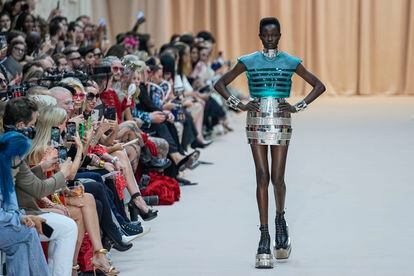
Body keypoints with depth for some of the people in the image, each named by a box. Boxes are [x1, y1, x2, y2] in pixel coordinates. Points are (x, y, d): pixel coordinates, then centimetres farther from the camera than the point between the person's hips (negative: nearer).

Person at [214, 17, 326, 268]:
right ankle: (265, 235, -3)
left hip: (281, 122, 0)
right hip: (257, 121, 0)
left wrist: (298, 107, 0)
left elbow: (319, 86, 10)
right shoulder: (249, 62, 6)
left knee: (277, 178, -3)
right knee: (262, 177, -4)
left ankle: (280, 218, 27)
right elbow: (220, 84, 10)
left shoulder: (290, 62, 6)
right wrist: (240, 105, -1)